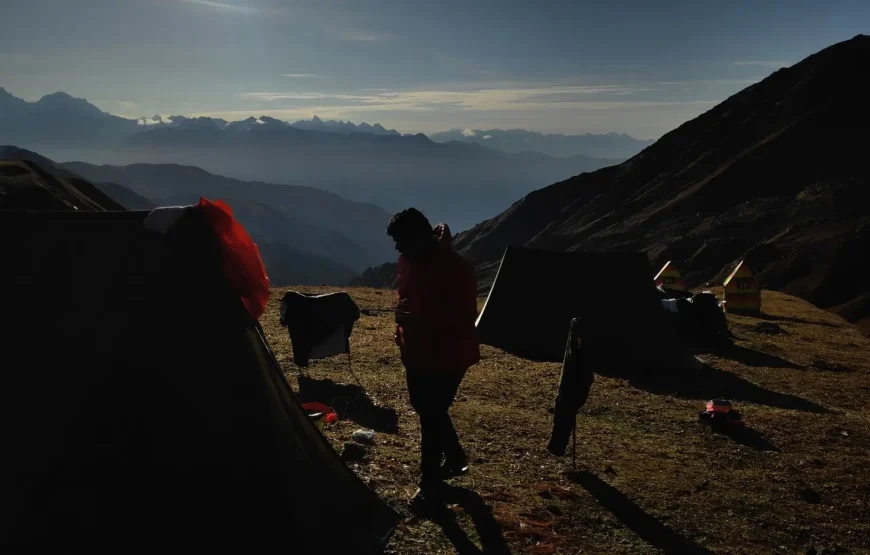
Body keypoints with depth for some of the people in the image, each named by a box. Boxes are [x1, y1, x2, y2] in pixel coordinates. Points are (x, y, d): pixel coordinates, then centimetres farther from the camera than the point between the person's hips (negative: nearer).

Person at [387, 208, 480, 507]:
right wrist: (403, 329, 3)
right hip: (417, 351, 8)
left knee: (431, 416, 0)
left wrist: (421, 319, -33)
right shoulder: (409, 261, 1)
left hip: (448, 355, -8)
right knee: (425, 408, 19)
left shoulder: (455, 268, -23)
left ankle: (430, 483, 19)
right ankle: (455, 458, 41)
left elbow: (465, 317, -24)